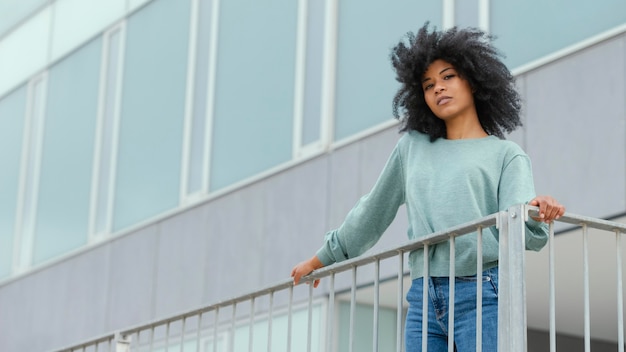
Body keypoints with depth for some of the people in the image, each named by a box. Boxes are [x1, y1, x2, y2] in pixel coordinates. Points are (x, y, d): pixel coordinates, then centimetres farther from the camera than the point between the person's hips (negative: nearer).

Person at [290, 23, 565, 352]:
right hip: (423, 300, 4)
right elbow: (371, 213, 29)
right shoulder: (412, 147, 21)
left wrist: (536, 209, -29)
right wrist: (322, 259, 35)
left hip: (482, 295, -4)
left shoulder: (506, 154, 10)